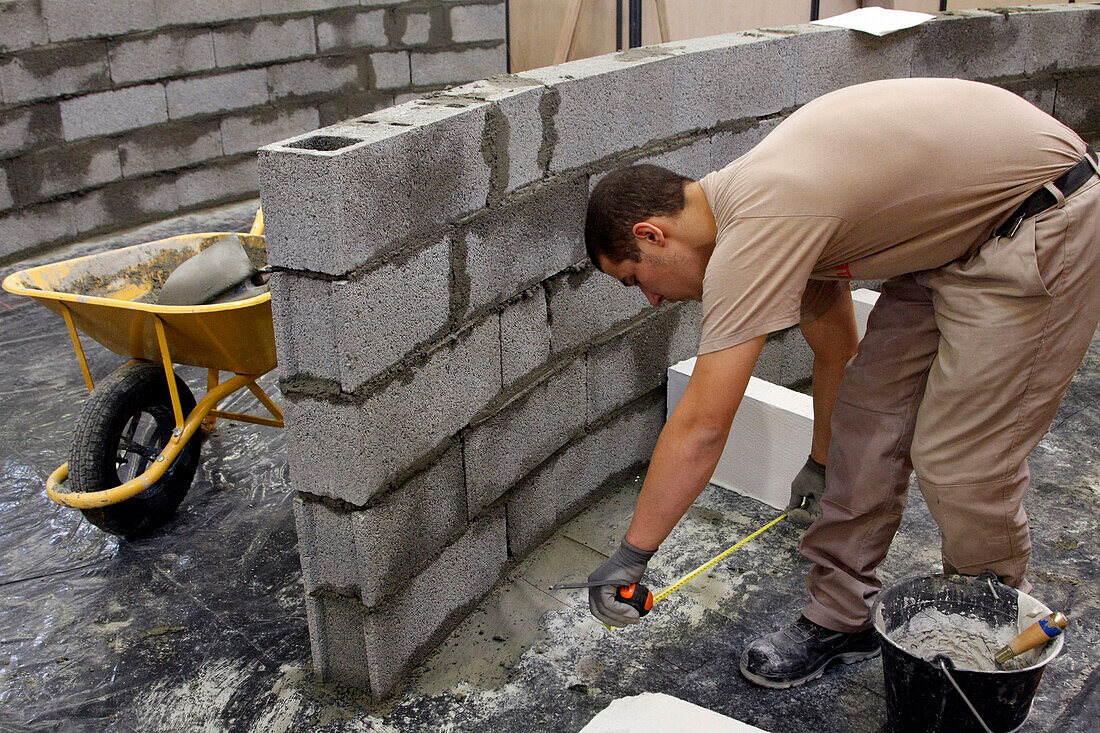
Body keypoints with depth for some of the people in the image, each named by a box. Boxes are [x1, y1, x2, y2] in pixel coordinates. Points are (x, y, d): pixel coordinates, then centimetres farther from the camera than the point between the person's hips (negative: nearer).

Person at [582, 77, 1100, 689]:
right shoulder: (752, 200, 3)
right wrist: (821, 463, 28)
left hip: (1045, 223, -10)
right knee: (867, 420, 6)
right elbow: (833, 344, 16)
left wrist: (630, 557, -18)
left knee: (962, 461, -7)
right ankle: (841, 618, 18)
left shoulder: (756, 231, -26)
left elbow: (702, 426, -27)